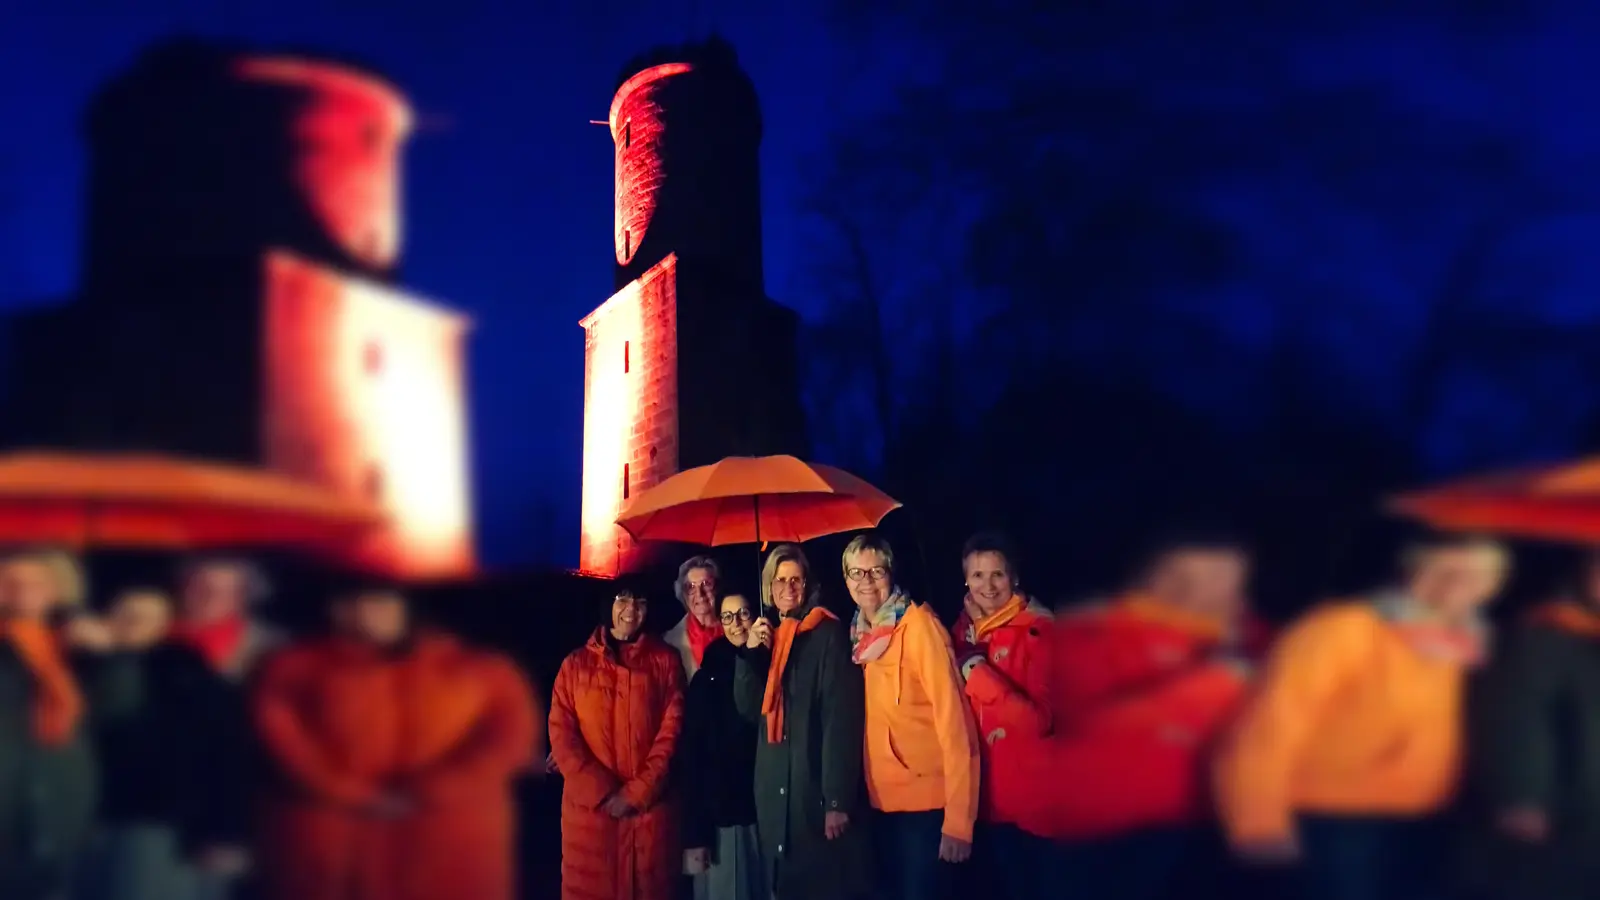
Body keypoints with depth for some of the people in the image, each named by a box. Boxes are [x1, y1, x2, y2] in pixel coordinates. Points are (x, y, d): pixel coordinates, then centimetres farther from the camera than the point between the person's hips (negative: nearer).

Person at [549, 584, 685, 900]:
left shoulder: (665, 660, 7)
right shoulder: (575, 664, 8)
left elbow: (672, 730, 0)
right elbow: (561, 733, 1)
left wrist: (636, 793, -10)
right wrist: (603, 793, -10)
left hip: (651, 807, 0)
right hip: (588, 807, 1)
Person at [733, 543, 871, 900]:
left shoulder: (828, 634, -7)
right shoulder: (765, 637, 14)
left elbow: (842, 716, -13)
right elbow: (748, 708, 8)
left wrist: (838, 799, -19)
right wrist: (750, 652, -6)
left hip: (817, 789, -6)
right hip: (775, 791, 6)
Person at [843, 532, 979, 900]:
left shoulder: (918, 624, -11)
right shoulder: (861, 634, 9)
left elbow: (951, 716, -16)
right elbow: (872, 715, 12)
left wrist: (958, 818, -22)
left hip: (927, 797, -6)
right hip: (883, 797, 7)